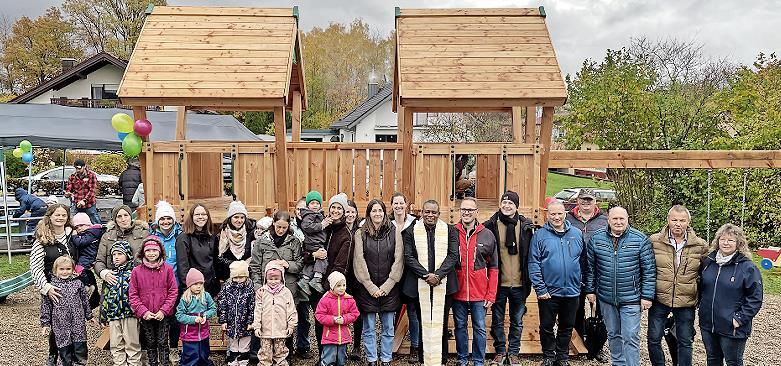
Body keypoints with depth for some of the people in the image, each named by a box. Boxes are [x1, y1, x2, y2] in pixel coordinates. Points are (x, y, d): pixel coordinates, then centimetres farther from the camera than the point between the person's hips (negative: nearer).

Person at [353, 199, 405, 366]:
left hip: (389, 289, 1)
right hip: (367, 288, 0)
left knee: (388, 328, 8)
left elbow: (398, 260, -2)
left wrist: (386, 286, -7)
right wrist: (371, 287, -9)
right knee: (369, 329, 6)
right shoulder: (360, 234, 1)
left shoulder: (395, 232, 2)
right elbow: (359, 262, -3)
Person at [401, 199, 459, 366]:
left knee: (440, 322, 1)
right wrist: (426, 275, -10)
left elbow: (453, 255, 1)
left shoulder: (449, 231, 7)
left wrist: (438, 275, -11)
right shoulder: (411, 232, 6)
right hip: (420, 285, 0)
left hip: (443, 283, 0)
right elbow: (409, 257, 0)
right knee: (423, 322, 2)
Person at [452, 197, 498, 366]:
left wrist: (491, 295, -2)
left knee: (479, 329, 8)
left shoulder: (487, 235, -1)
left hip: (479, 294, 0)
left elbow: (493, 268, 2)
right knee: (460, 326, 13)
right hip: (458, 292, 1)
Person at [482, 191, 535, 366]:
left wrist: (528, 280, 0)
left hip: (518, 284, 1)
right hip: (498, 283, -1)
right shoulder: (491, 225, -5)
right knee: (497, 320, 11)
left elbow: (530, 254, 4)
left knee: (517, 321, 14)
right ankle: (500, 351, 28)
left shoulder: (525, 226, -1)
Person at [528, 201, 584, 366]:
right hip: (548, 292, -2)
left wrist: (580, 282, 2)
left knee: (567, 327, 15)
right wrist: (540, 289, -13)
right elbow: (533, 264, -9)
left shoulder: (577, 234, 3)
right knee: (546, 327, 8)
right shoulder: (540, 235, -6)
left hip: (572, 291, 3)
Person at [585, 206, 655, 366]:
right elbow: (590, 267, 7)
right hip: (606, 298, 3)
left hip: (631, 299, -3)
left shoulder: (640, 239, -7)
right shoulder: (596, 238, 0)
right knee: (613, 335, 17)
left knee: (630, 337, -2)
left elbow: (649, 270, -5)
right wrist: (590, 290, 5)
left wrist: (647, 296, -7)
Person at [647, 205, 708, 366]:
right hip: (659, 299, 0)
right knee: (654, 339, 6)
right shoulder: (654, 241, -5)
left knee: (685, 342, 12)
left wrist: (699, 295, 4)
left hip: (686, 303, 0)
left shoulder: (700, 246, -3)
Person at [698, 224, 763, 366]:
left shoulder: (747, 267, -11)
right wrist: (702, 306, 7)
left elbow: (755, 298, -11)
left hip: (732, 328, -4)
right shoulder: (707, 261, 4)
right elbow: (701, 287, 17)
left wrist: (740, 318, -15)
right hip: (707, 325, 5)